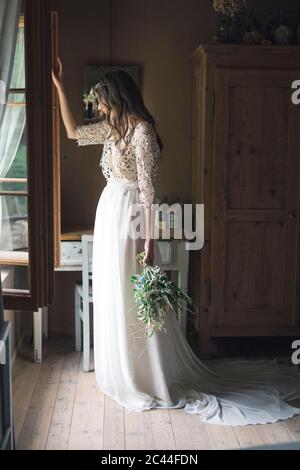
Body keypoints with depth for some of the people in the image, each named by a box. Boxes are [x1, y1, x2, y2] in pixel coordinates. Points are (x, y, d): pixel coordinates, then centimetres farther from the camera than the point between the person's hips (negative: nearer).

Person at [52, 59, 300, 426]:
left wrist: (149, 238, -21)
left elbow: (147, 187, -19)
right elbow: (73, 131, 25)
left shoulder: (142, 130, -15)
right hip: (109, 215, 9)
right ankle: (126, 372, 30)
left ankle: (150, 382, 12)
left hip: (127, 217, -9)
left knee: (132, 300, -2)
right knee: (114, 297, 15)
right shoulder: (112, 128, 12)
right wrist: (59, 87, 24)